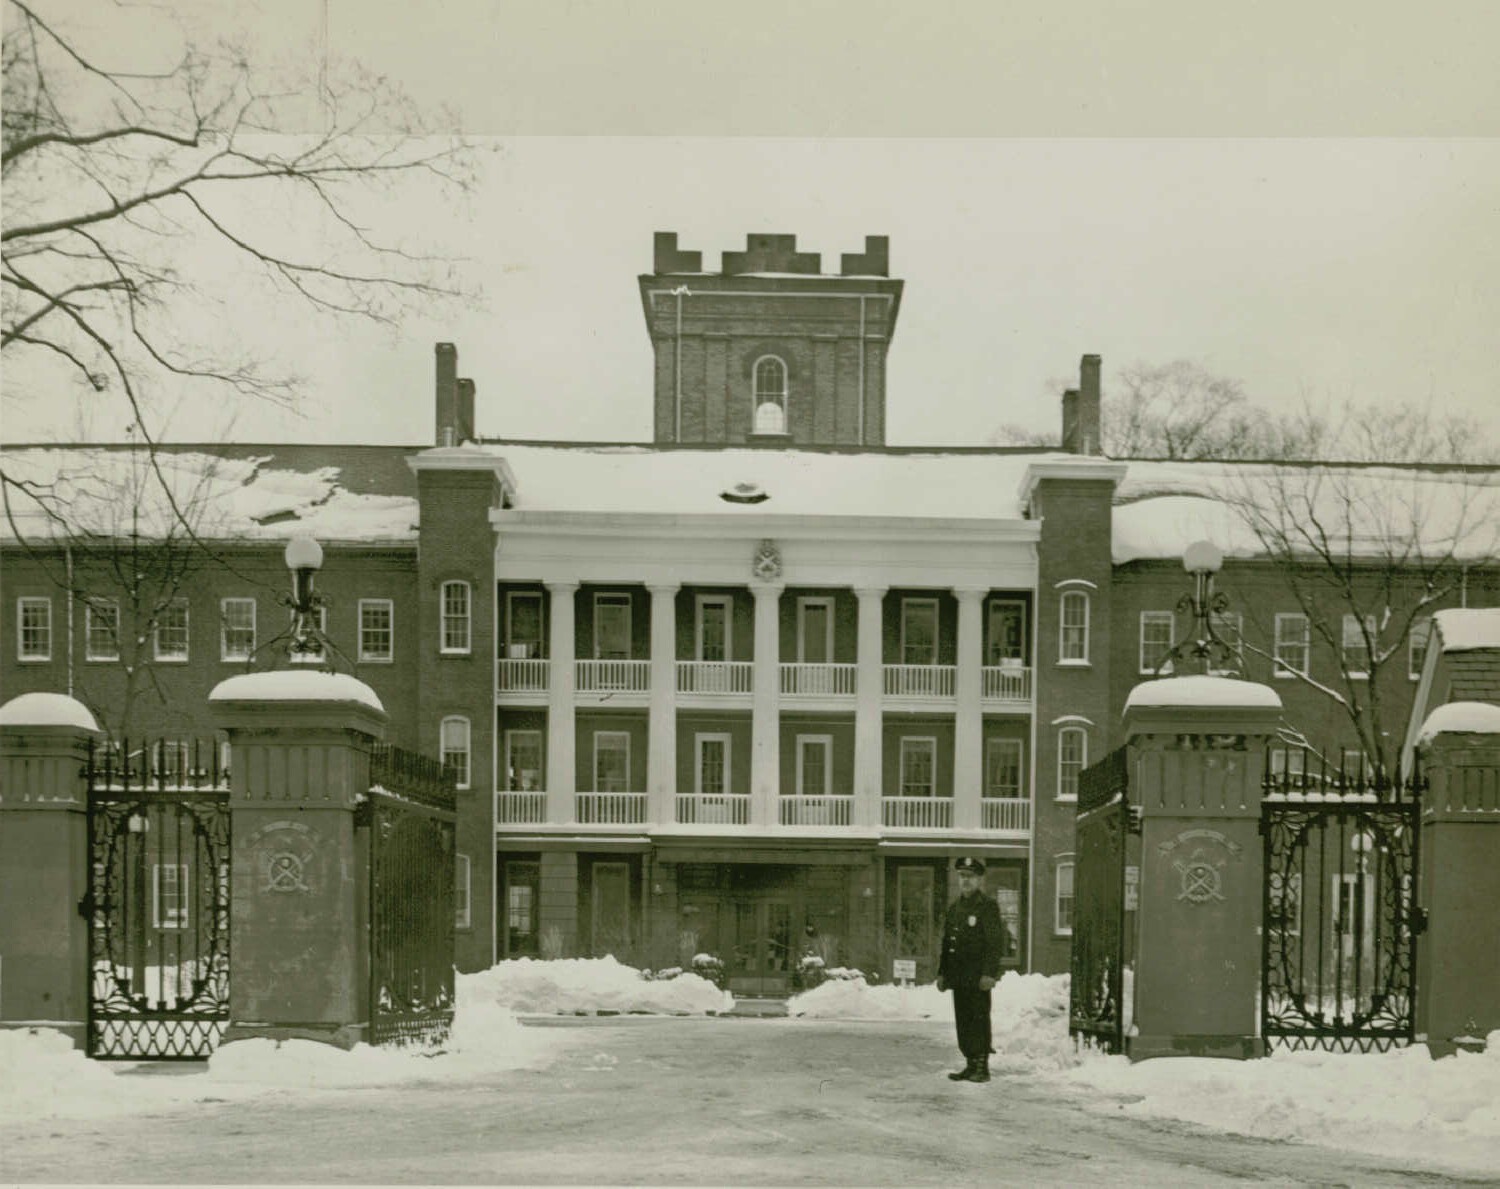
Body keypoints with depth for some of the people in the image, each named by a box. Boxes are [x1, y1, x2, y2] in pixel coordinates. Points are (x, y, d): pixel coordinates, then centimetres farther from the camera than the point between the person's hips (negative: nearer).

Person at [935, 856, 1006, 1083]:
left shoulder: (988, 907, -6)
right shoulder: (954, 908, 17)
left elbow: (995, 943, -12)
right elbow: (946, 942, 20)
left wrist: (989, 973, -19)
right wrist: (942, 972, 15)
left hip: (978, 976, -7)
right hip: (959, 976, 7)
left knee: (979, 1019, -6)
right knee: (962, 1020, 8)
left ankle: (982, 1066, -2)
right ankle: (970, 1064, 14)